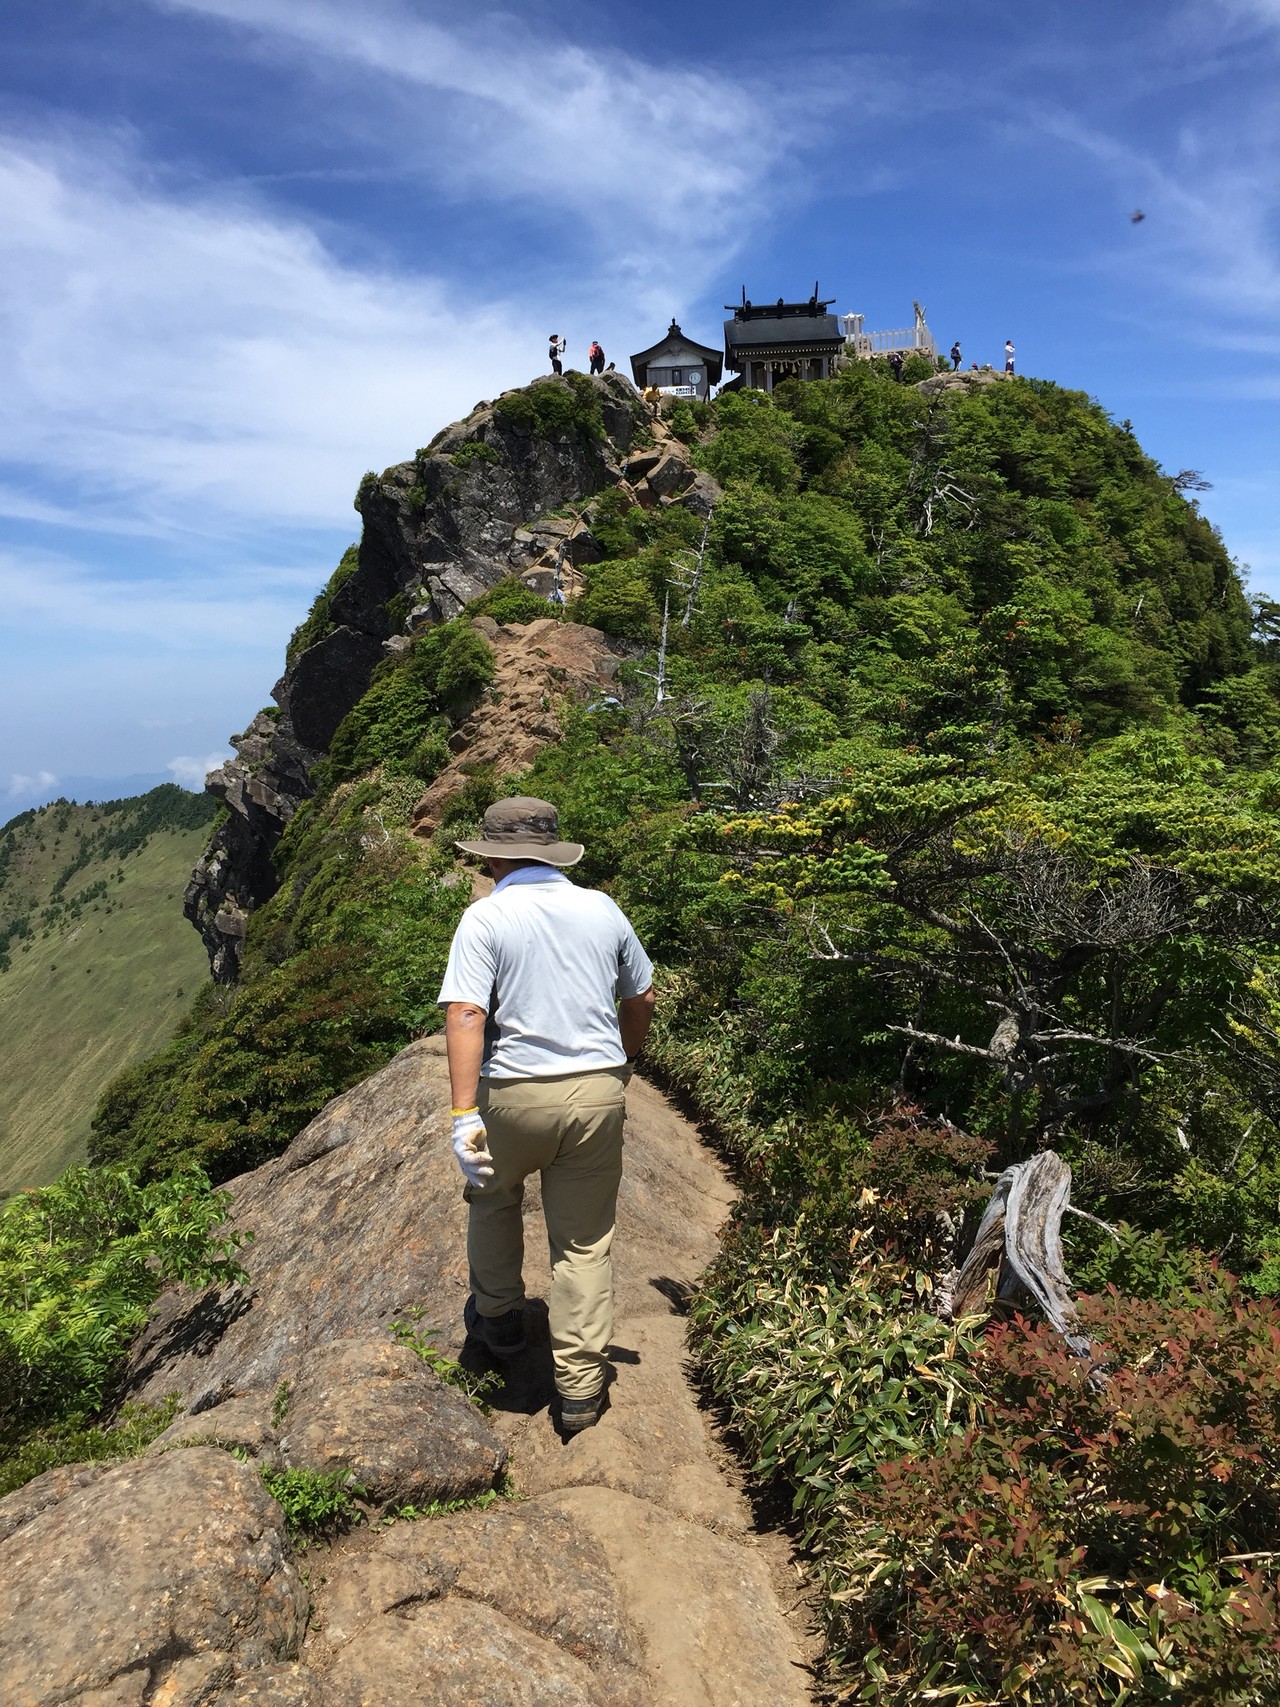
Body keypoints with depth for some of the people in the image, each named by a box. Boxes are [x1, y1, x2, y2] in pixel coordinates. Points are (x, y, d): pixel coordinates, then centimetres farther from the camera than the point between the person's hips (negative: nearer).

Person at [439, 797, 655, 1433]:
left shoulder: (486, 917, -8)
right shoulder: (601, 908, 4)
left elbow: (466, 1014, -20)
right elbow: (641, 999, 14)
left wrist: (464, 1115, -21)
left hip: (515, 1095, -2)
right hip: (598, 1093, 3)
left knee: (492, 1196, 28)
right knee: (585, 1242, 13)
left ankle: (498, 1319, 43)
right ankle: (581, 1387, 19)